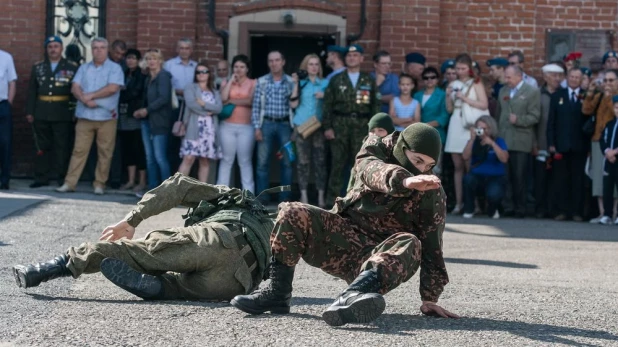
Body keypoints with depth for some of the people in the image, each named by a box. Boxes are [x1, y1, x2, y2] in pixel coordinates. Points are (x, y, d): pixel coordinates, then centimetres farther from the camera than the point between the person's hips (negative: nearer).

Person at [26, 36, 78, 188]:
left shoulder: (72, 67, 2)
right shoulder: (38, 67, 11)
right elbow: (32, 91, 10)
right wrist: (29, 111, 4)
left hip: (63, 114, -3)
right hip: (41, 114, 3)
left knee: (63, 147, 0)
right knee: (42, 147, 6)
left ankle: (63, 178, 5)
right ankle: (41, 177, 12)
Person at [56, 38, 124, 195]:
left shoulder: (114, 68, 1)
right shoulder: (84, 68, 14)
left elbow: (113, 88, -13)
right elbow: (75, 88, 5)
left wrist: (91, 96, -8)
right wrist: (85, 100, -15)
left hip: (107, 117, -3)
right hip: (85, 116, 3)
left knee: (104, 152, -1)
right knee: (79, 150, 1)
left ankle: (99, 184, 7)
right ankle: (69, 183, 2)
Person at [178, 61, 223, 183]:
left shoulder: (215, 92, 18)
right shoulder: (190, 88, 9)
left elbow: (218, 108, 0)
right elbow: (190, 104, -9)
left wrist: (203, 104, -9)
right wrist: (206, 112, -7)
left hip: (209, 129, 4)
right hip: (194, 128, -4)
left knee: (205, 161, 3)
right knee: (189, 158, -13)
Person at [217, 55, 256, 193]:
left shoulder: (253, 83, 4)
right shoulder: (226, 83, 11)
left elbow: (250, 101, -11)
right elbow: (223, 98, -6)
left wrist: (231, 101, -6)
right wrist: (231, 81, -4)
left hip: (246, 127, -2)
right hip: (227, 126, 2)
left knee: (245, 161, 1)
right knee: (226, 159, 5)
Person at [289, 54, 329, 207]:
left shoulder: (325, 84, 12)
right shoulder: (301, 83, 8)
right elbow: (293, 104, -3)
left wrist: (324, 96, -7)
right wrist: (296, 84, -7)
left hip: (319, 126, 1)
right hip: (301, 125, -1)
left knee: (320, 161, -2)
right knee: (303, 161, -1)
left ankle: (321, 197, 2)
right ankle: (304, 196, 4)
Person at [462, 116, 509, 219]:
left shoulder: (499, 141, -1)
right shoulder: (474, 141, 4)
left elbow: (504, 159, -17)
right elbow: (466, 157, -14)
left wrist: (492, 143, -25)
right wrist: (472, 139, -23)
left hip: (495, 178, -2)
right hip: (477, 176, 2)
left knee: (493, 194, -34)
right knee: (468, 178, -34)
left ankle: (492, 210, 7)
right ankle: (468, 209, -10)